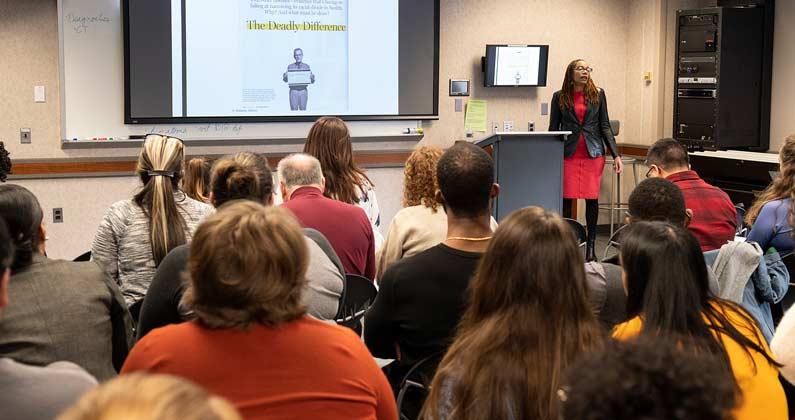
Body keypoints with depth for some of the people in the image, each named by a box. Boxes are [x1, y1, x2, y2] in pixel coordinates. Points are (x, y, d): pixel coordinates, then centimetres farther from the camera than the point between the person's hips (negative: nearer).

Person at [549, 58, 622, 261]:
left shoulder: (598, 94, 6)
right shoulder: (559, 97, 5)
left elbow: (605, 126, 7)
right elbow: (553, 129, 8)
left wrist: (615, 155, 0)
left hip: (593, 153, 1)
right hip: (568, 154, -1)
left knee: (592, 199, 0)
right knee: (566, 198, -2)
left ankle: (591, 246, 9)